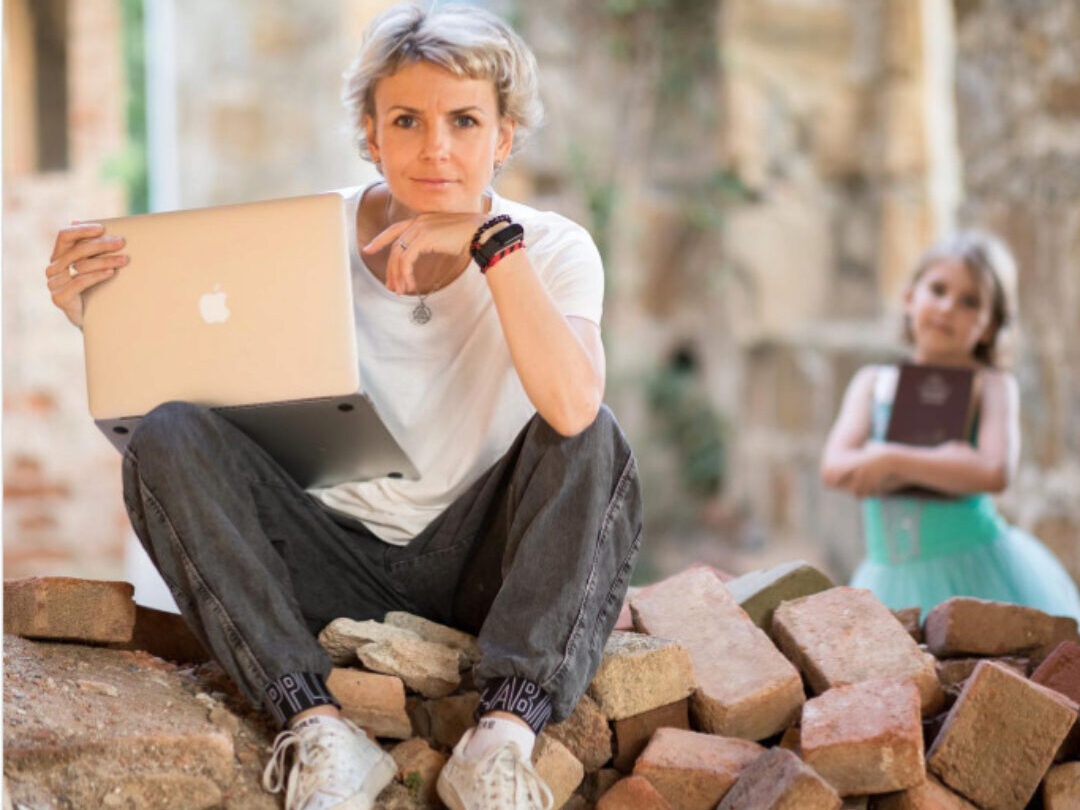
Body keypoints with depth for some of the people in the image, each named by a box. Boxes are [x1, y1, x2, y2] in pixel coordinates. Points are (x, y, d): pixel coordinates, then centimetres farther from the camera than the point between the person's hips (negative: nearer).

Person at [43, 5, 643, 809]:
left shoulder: (553, 250, -9)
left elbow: (570, 408, -30)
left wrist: (492, 243, -30)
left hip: (480, 564, -1)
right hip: (338, 568, 1)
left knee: (592, 441, -27)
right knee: (168, 437, -21)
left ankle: (506, 734, -35)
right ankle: (316, 728, -32)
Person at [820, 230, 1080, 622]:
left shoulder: (992, 385, 0)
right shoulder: (873, 382, 10)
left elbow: (995, 472, -17)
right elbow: (834, 467, -5)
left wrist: (891, 461, -17)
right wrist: (939, 466, -15)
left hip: (977, 573, -3)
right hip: (894, 578, 3)